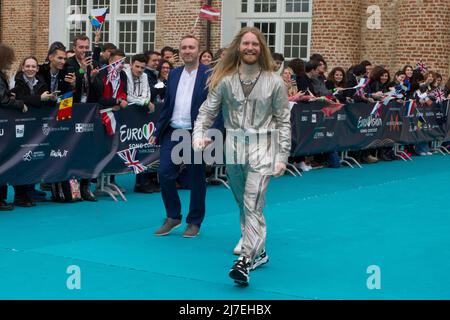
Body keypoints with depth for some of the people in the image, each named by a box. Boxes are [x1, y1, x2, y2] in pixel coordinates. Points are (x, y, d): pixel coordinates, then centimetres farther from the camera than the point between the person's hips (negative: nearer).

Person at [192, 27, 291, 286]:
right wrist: (199, 135, -14)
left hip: (262, 148, -3)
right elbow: (208, 111, 5)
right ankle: (259, 251, 32)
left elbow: (284, 121, 2)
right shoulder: (225, 79, 3)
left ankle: (246, 260, -18)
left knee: (253, 205, -15)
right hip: (233, 147, 4)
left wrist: (282, 157, -2)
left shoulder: (274, 82, 0)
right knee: (244, 204, 15)